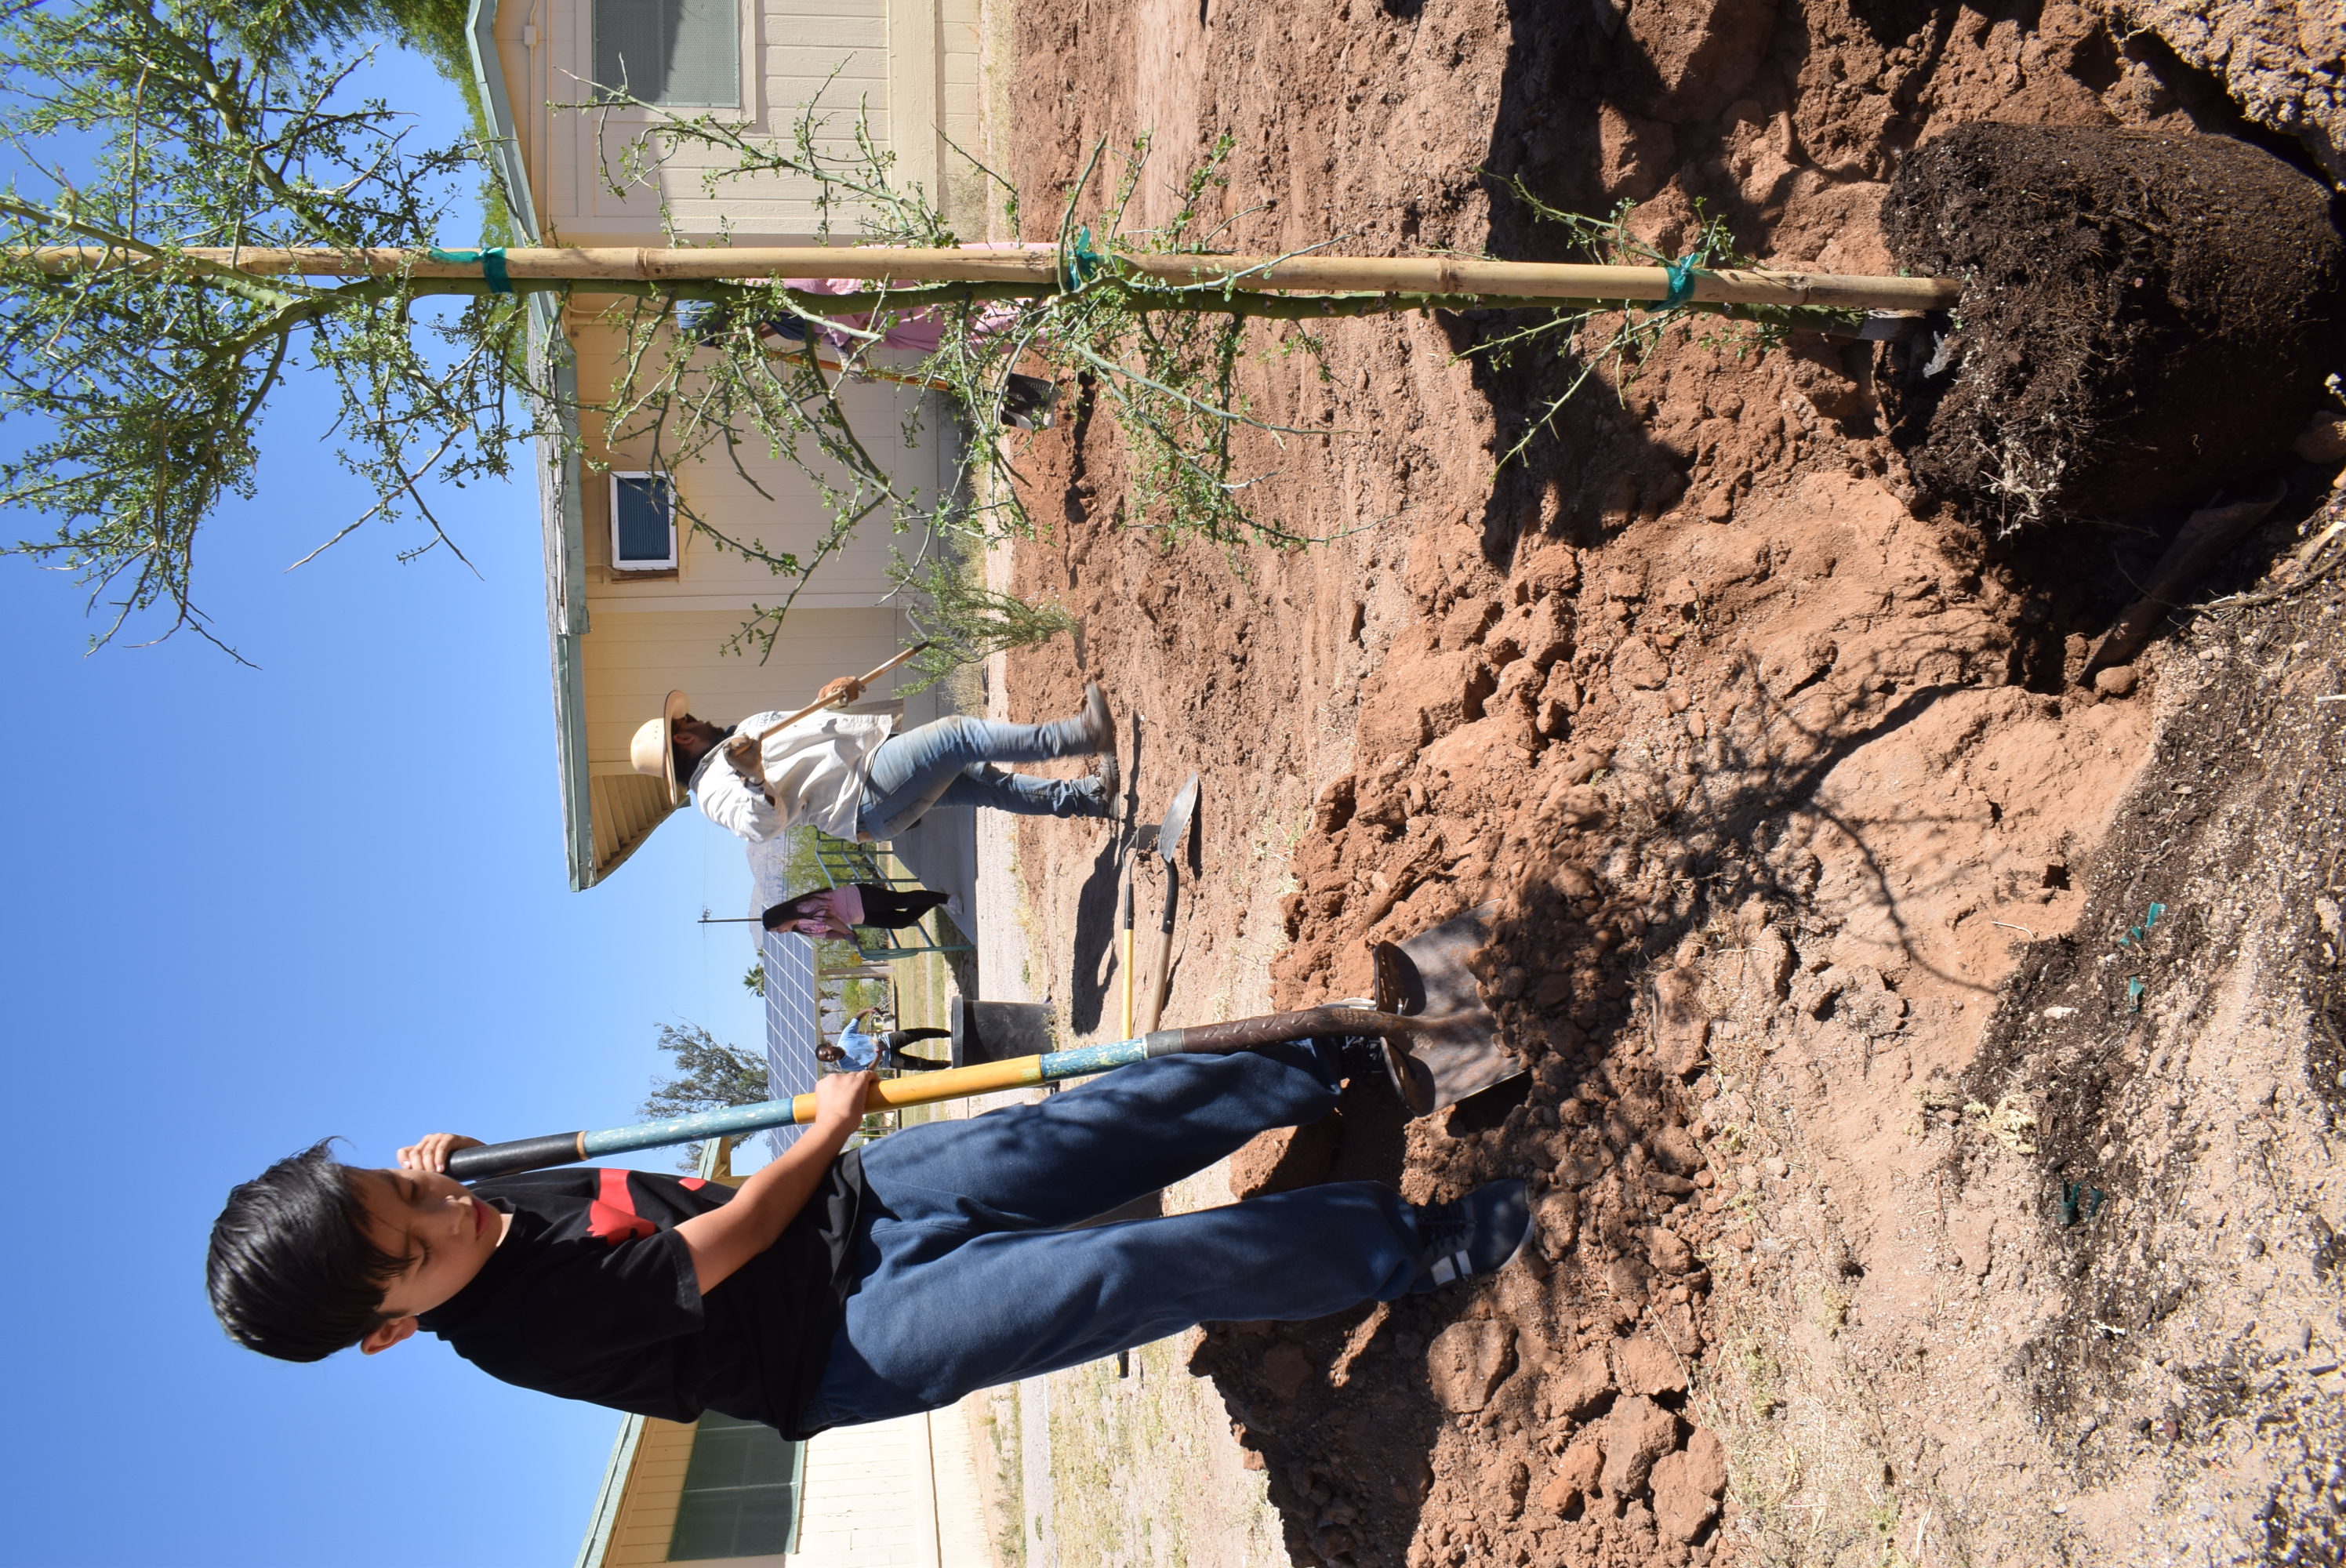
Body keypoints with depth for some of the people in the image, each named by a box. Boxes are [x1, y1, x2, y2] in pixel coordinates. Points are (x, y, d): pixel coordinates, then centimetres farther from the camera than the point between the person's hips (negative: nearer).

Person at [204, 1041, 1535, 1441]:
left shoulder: (487, 1201, -3)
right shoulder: (524, 1329, -24)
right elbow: (721, 1247, -18)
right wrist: (826, 1130, -5)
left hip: (855, 1193, 7)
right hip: (853, 1328, -7)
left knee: (1105, 1126, 2)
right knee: (1139, 1272, -20)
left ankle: (1336, 1064, 21)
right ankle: (1410, 1247, -5)